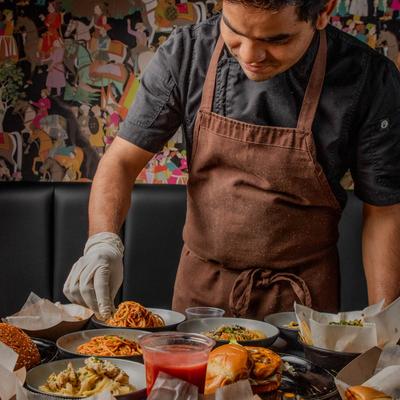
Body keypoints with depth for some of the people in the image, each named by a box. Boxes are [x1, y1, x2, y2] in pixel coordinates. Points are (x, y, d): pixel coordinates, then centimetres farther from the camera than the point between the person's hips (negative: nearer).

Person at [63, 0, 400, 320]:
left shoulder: (369, 79, -19)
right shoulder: (186, 54, -14)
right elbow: (122, 160, -9)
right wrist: (103, 242, -26)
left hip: (302, 295, -2)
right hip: (200, 285, 3)